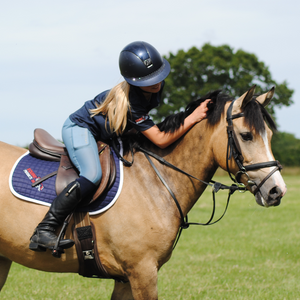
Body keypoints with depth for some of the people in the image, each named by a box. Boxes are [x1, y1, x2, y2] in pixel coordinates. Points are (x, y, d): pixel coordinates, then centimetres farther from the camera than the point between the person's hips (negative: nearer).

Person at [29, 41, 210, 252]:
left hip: (104, 135, 10)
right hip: (79, 129, -10)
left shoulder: (158, 86, -10)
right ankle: (43, 232, -34)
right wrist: (193, 118, -37)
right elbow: (160, 140, -35)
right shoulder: (128, 101, -35)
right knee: (93, 175, -33)